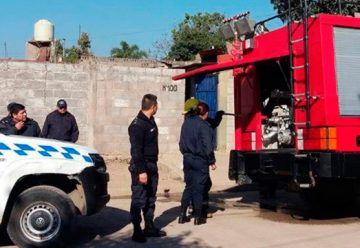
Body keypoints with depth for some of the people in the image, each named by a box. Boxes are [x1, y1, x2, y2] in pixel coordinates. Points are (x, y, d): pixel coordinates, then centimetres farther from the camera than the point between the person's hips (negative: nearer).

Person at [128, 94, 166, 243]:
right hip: (141, 168, -9)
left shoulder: (150, 121, 11)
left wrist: (152, 167, 18)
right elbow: (136, 150, -21)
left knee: (150, 199, 15)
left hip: (152, 166, 9)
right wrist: (141, 171, -24)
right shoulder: (137, 125, -17)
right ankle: (137, 231, 7)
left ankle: (149, 228, 25)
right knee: (139, 200, -2)